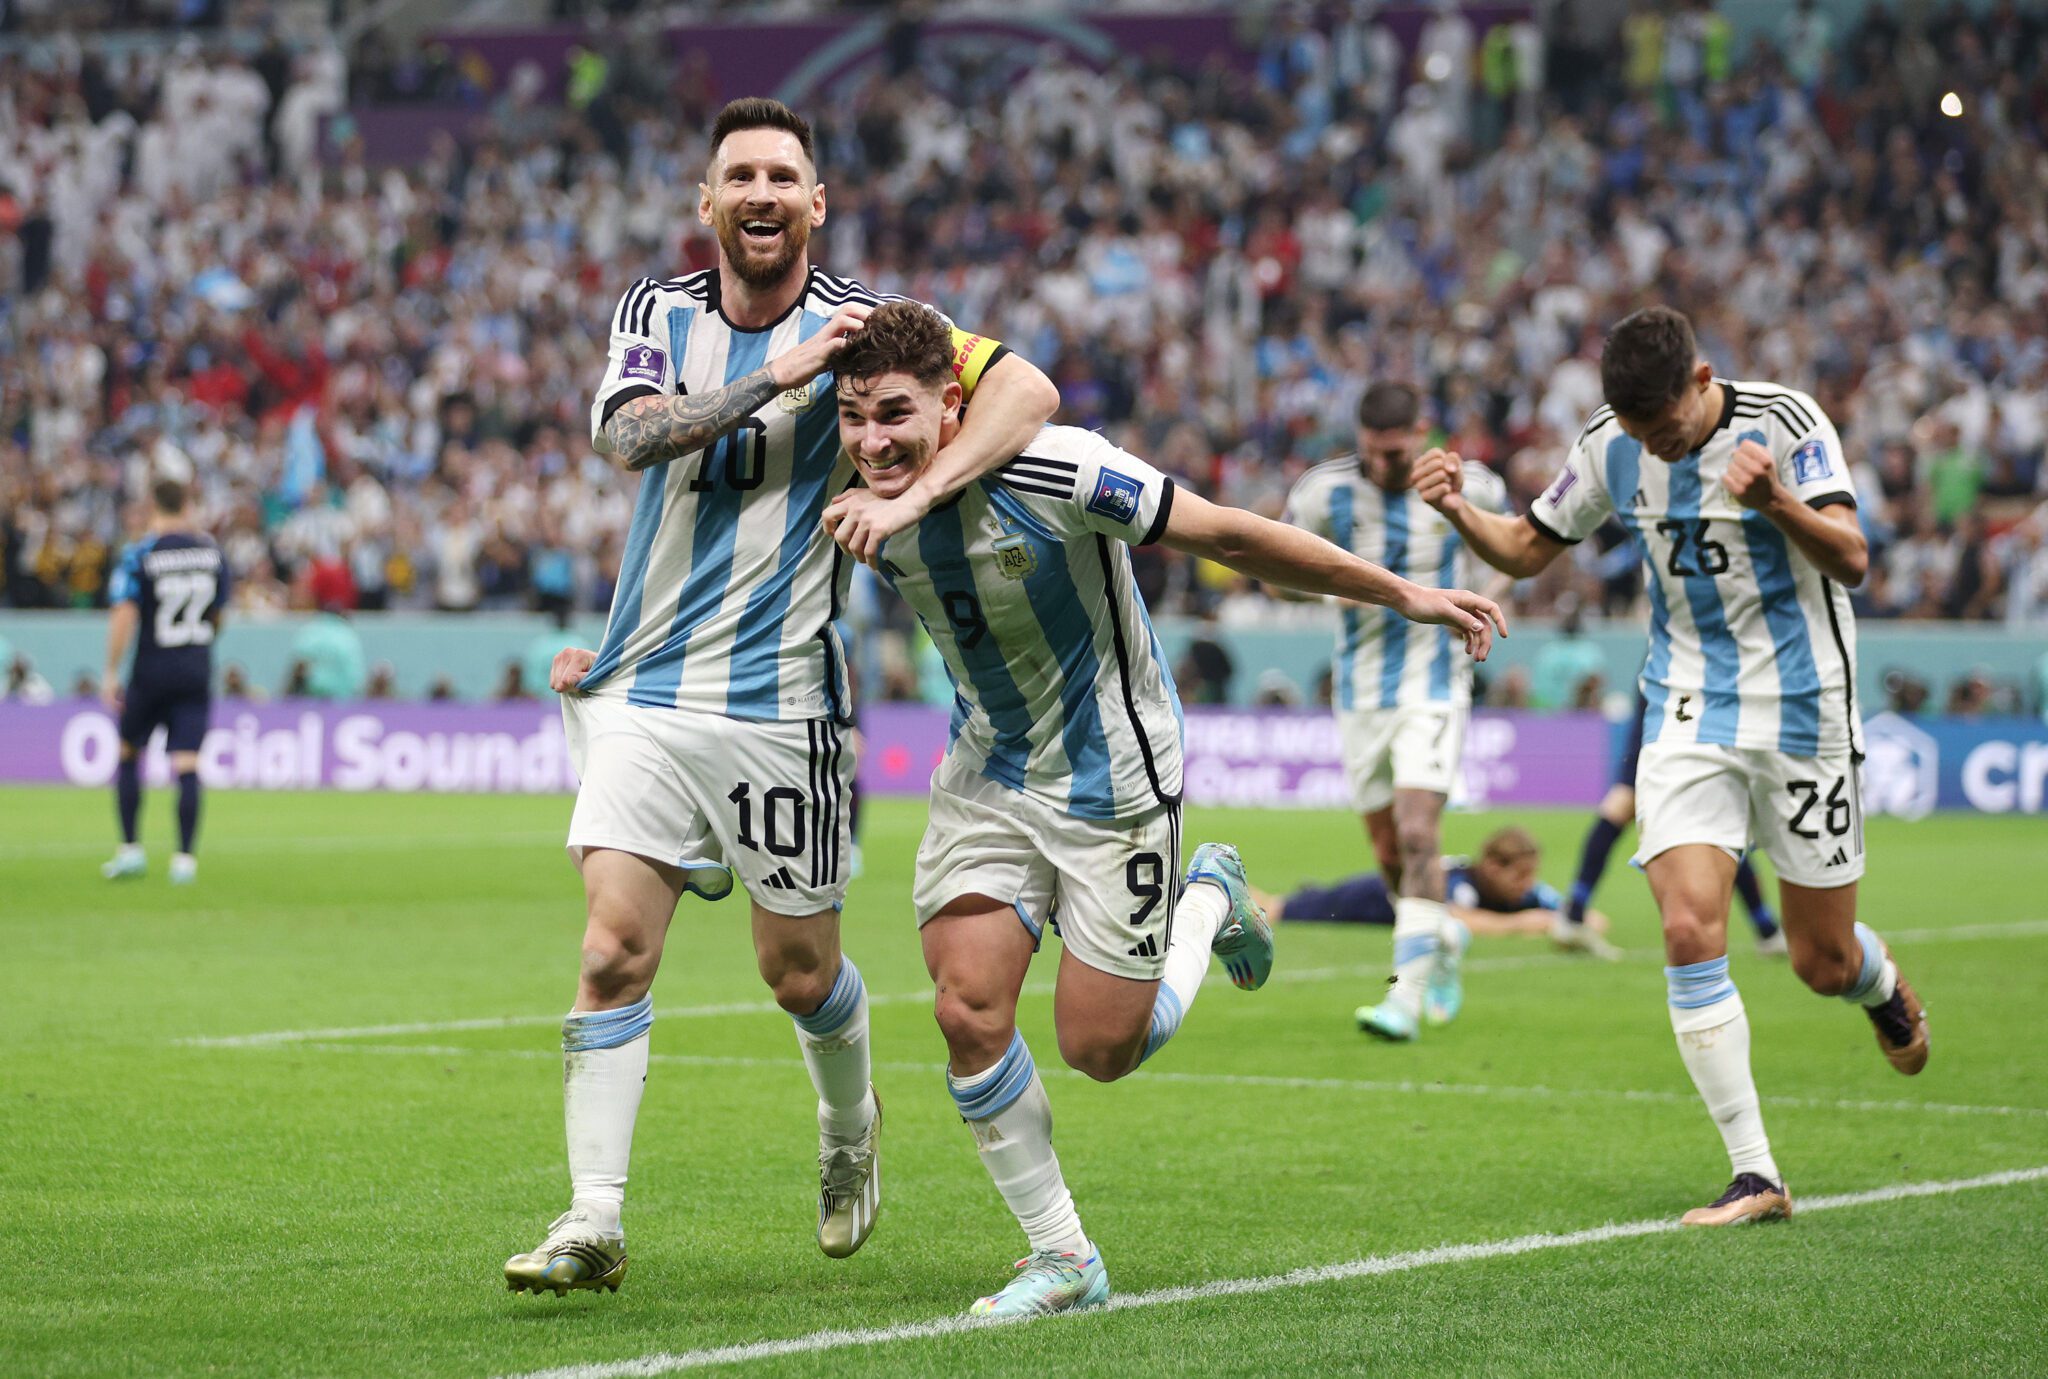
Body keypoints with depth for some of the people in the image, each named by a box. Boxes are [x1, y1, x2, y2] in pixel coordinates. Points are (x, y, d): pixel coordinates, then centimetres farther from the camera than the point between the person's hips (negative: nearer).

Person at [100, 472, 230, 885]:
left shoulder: (138, 555, -9)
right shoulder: (210, 550, 4)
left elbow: (124, 616, -15)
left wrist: (111, 673, -11)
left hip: (150, 673, -2)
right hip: (197, 673, 2)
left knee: (128, 753, 15)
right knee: (187, 765, -1)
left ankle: (130, 849, 12)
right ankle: (185, 858, -7)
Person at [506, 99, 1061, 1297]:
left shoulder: (860, 323, -3)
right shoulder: (657, 313, 6)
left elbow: (1027, 389, -15)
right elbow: (631, 432, -14)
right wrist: (779, 373, -23)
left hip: (783, 700, -2)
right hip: (646, 691, 2)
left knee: (801, 972, 8)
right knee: (614, 951, -11)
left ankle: (851, 1129, 39)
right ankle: (594, 1226, -9)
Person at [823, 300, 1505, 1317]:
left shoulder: (1055, 474, -28)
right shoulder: (866, 512, -12)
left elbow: (1230, 538, -20)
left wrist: (1405, 596, -14)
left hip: (1112, 780, -4)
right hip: (986, 776, 5)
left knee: (1100, 1049, -2)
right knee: (968, 1012, -10)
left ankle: (1208, 900, 29)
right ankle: (1062, 1260, 7)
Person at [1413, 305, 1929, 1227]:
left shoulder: (1786, 423, -14)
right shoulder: (1612, 449, -3)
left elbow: (1851, 562, -20)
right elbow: (1527, 550, 9)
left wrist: (1775, 502, -39)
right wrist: (1459, 510, -12)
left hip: (1800, 715, -2)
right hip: (1688, 715, 2)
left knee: (1822, 962, 6)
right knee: (1689, 929, -17)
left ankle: (1881, 984, 46)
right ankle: (1755, 1175, -12)